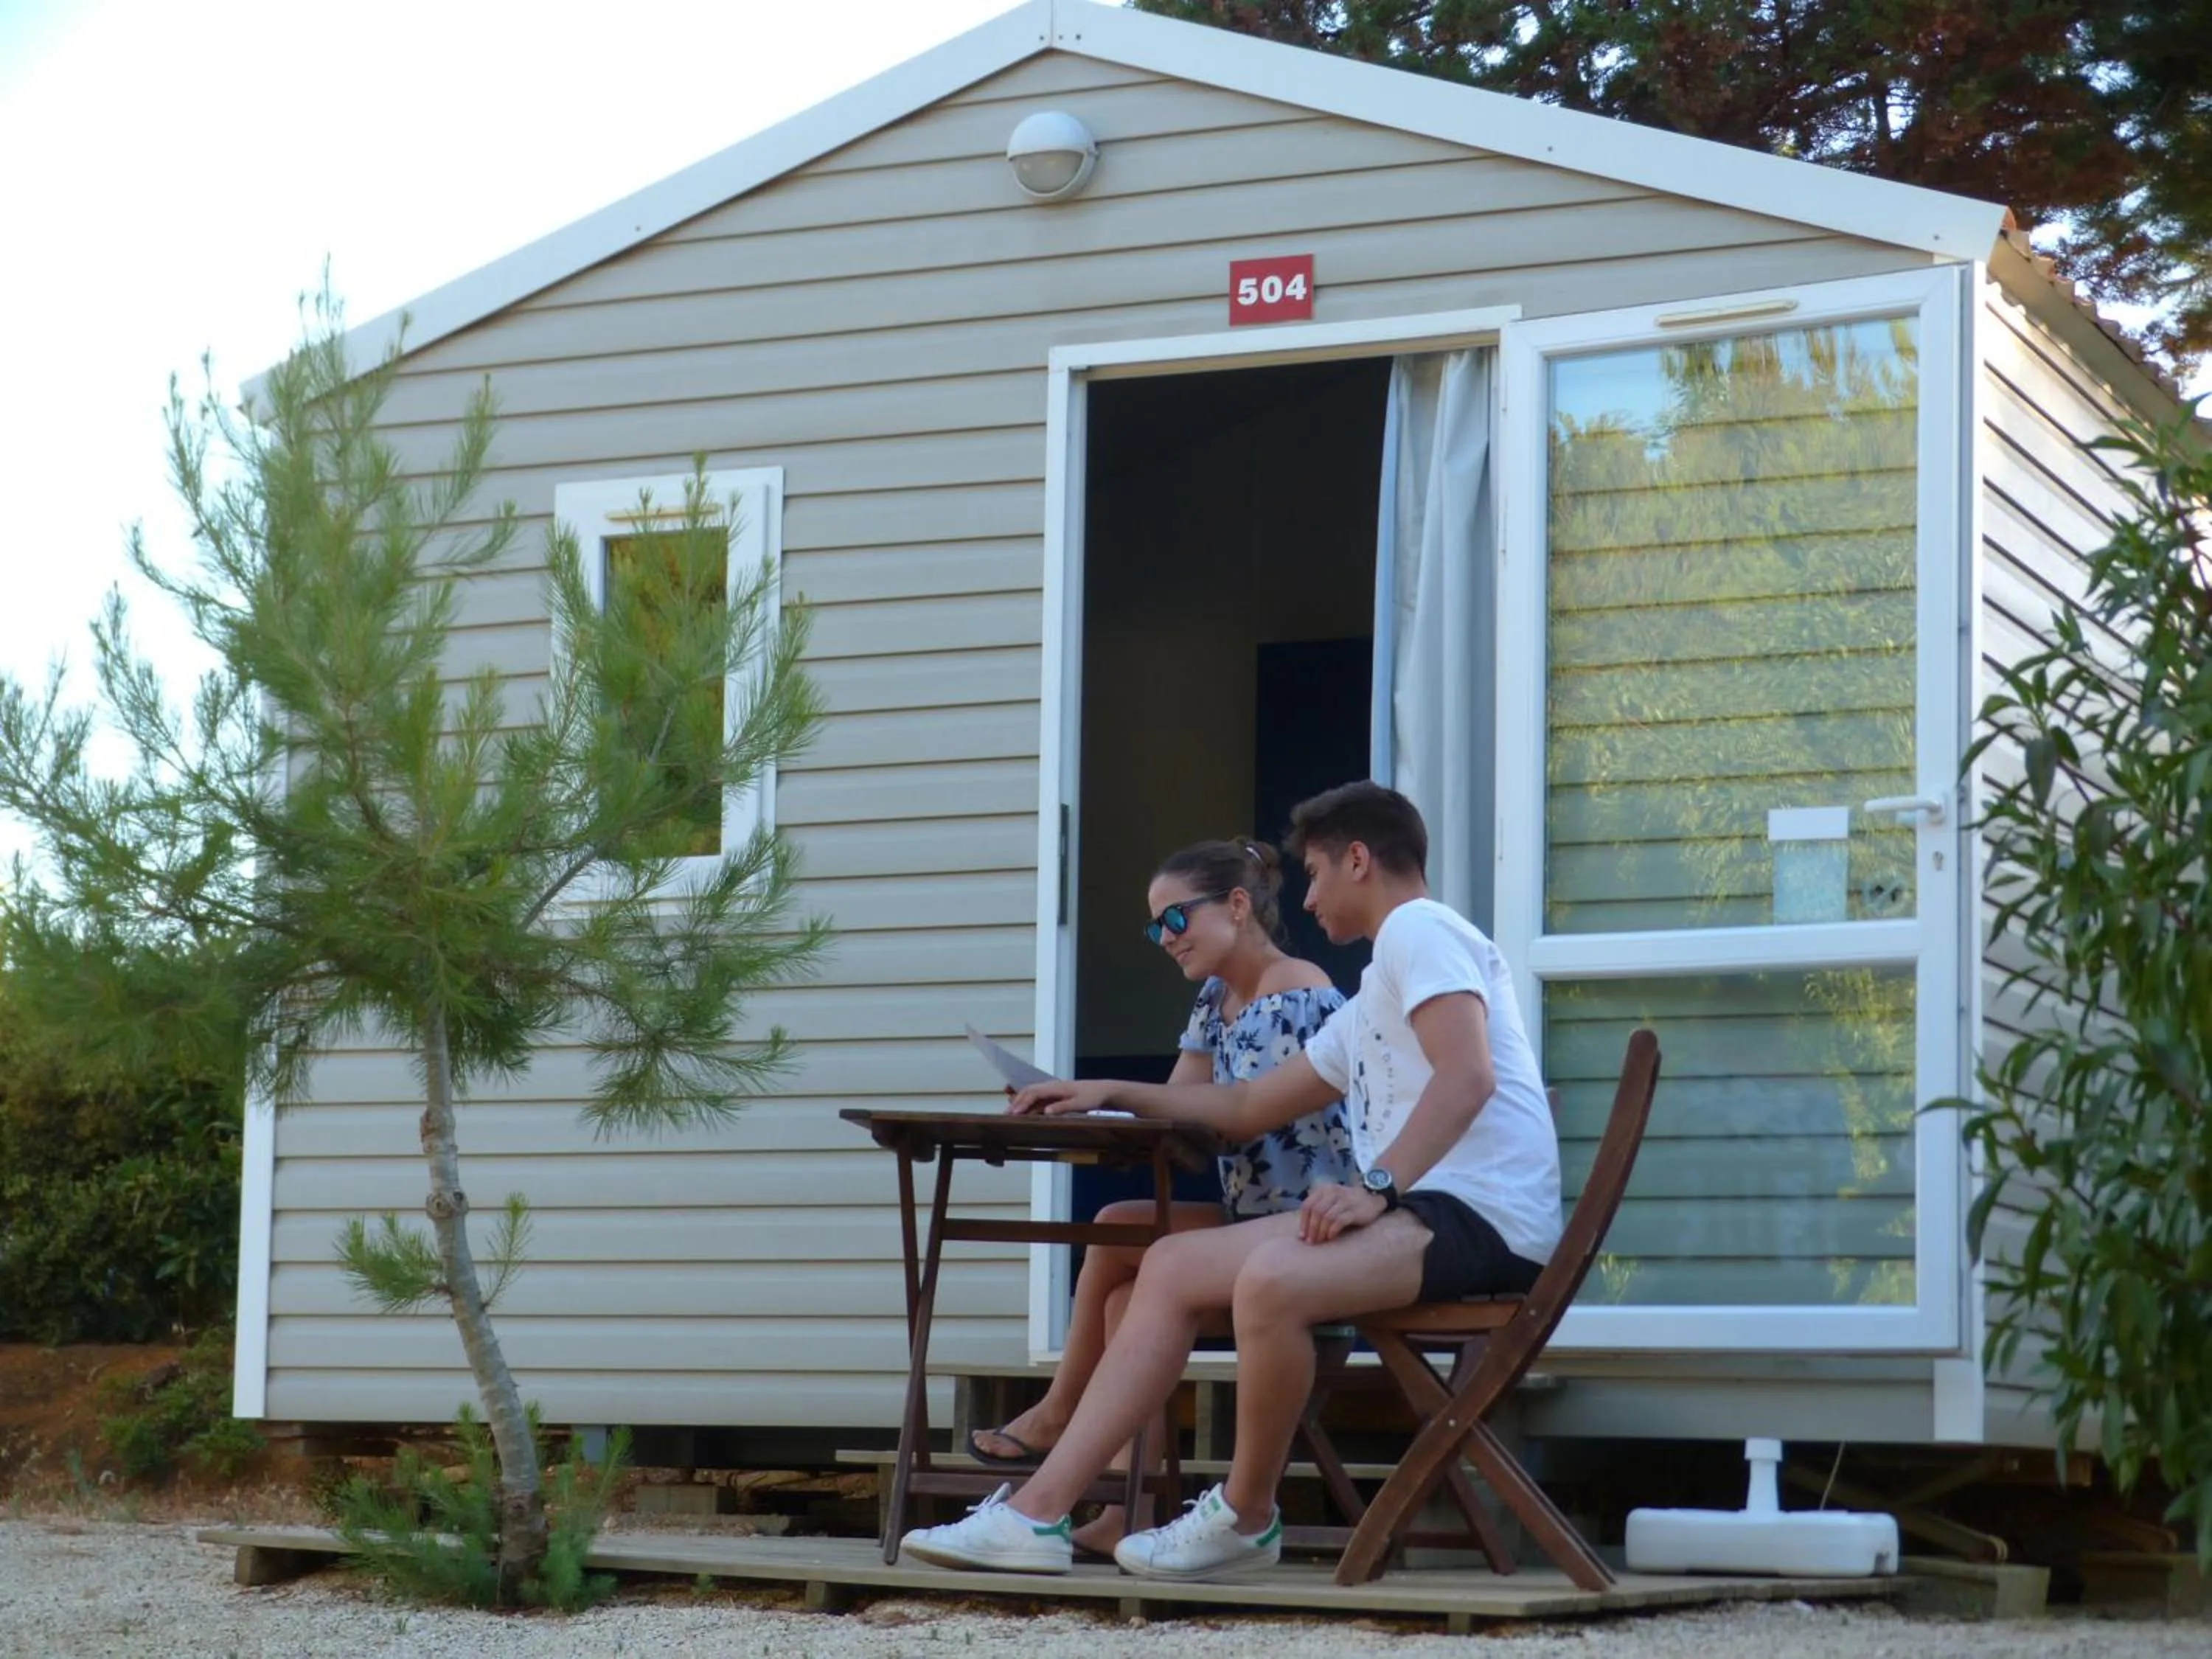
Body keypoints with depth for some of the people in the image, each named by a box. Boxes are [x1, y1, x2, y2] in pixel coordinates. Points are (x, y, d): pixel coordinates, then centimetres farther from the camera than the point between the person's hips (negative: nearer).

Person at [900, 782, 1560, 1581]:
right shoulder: (1374, 999, 28)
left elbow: (1467, 1075, -20)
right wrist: (1116, 1094, 32)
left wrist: (1378, 1186, -27)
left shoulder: (1419, 929, -3)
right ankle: (1038, 1512, -3)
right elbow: (1250, 1107, 35)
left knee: (1270, 1277, -35)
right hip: (1422, 1210, 11)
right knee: (1171, 1265, 5)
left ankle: (1247, 1516, -11)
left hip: (1481, 1214, -11)